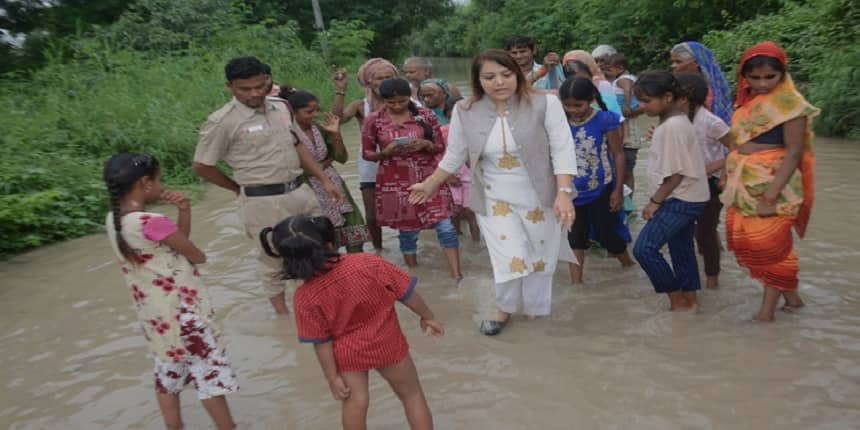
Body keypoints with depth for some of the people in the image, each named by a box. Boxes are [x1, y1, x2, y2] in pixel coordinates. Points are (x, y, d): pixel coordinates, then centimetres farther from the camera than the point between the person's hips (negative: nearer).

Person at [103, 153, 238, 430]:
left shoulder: (113, 220, 0)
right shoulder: (152, 223, -27)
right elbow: (198, 256, -13)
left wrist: (184, 212, -6)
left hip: (155, 315, 8)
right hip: (183, 312, -8)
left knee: (167, 374, 21)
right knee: (210, 374, 6)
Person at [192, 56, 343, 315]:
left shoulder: (280, 109, 6)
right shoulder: (222, 122, -14)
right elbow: (201, 166, -7)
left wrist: (324, 180, 11)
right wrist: (240, 188, 3)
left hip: (300, 190, 6)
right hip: (264, 201, -6)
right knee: (273, 255, 8)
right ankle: (281, 309, 29)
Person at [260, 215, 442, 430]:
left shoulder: (305, 298, -23)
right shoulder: (368, 264, -25)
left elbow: (321, 342, -13)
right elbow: (406, 293, -14)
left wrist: (332, 377, 1)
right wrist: (427, 316, 4)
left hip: (347, 354, 1)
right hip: (388, 345, 0)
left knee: (355, 402, 22)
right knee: (412, 395, 19)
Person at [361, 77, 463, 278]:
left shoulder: (425, 115, -1)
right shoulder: (373, 120, -4)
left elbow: (440, 146, 6)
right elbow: (366, 153, 4)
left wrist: (424, 144, -16)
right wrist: (386, 152, -16)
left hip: (428, 178, 1)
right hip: (396, 182, 0)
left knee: (445, 225, -7)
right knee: (408, 230, 8)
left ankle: (457, 275, 0)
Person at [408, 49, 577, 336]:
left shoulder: (545, 104, -12)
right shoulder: (465, 112, -5)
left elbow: (563, 151, -13)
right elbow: (455, 155, 8)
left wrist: (563, 193, -22)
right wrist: (431, 184, 14)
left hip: (540, 197, 0)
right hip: (494, 200, 0)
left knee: (540, 257, 12)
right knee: (510, 259, -5)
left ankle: (534, 311, 37)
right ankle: (504, 308, 25)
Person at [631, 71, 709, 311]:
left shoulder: (672, 126, -21)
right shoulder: (675, 121, 10)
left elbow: (676, 173, -22)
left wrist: (654, 201, -14)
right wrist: (658, 199, 15)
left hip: (681, 200, -10)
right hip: (685, 198, 10)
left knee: (644, 248, -12)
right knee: (681, 248, 17)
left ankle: (678, 301, 0)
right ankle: (689, 300, 28)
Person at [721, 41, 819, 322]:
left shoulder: (789, 102, -12)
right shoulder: (746, 101, 9)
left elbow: (795, 152, -16)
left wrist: (772, 194, -22)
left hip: (772, 183, -8)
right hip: (743, 183, 8)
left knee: (769, 245, 0)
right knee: (744, 241, 11)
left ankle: (767, 309, 13)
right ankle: (790, 295, 27)